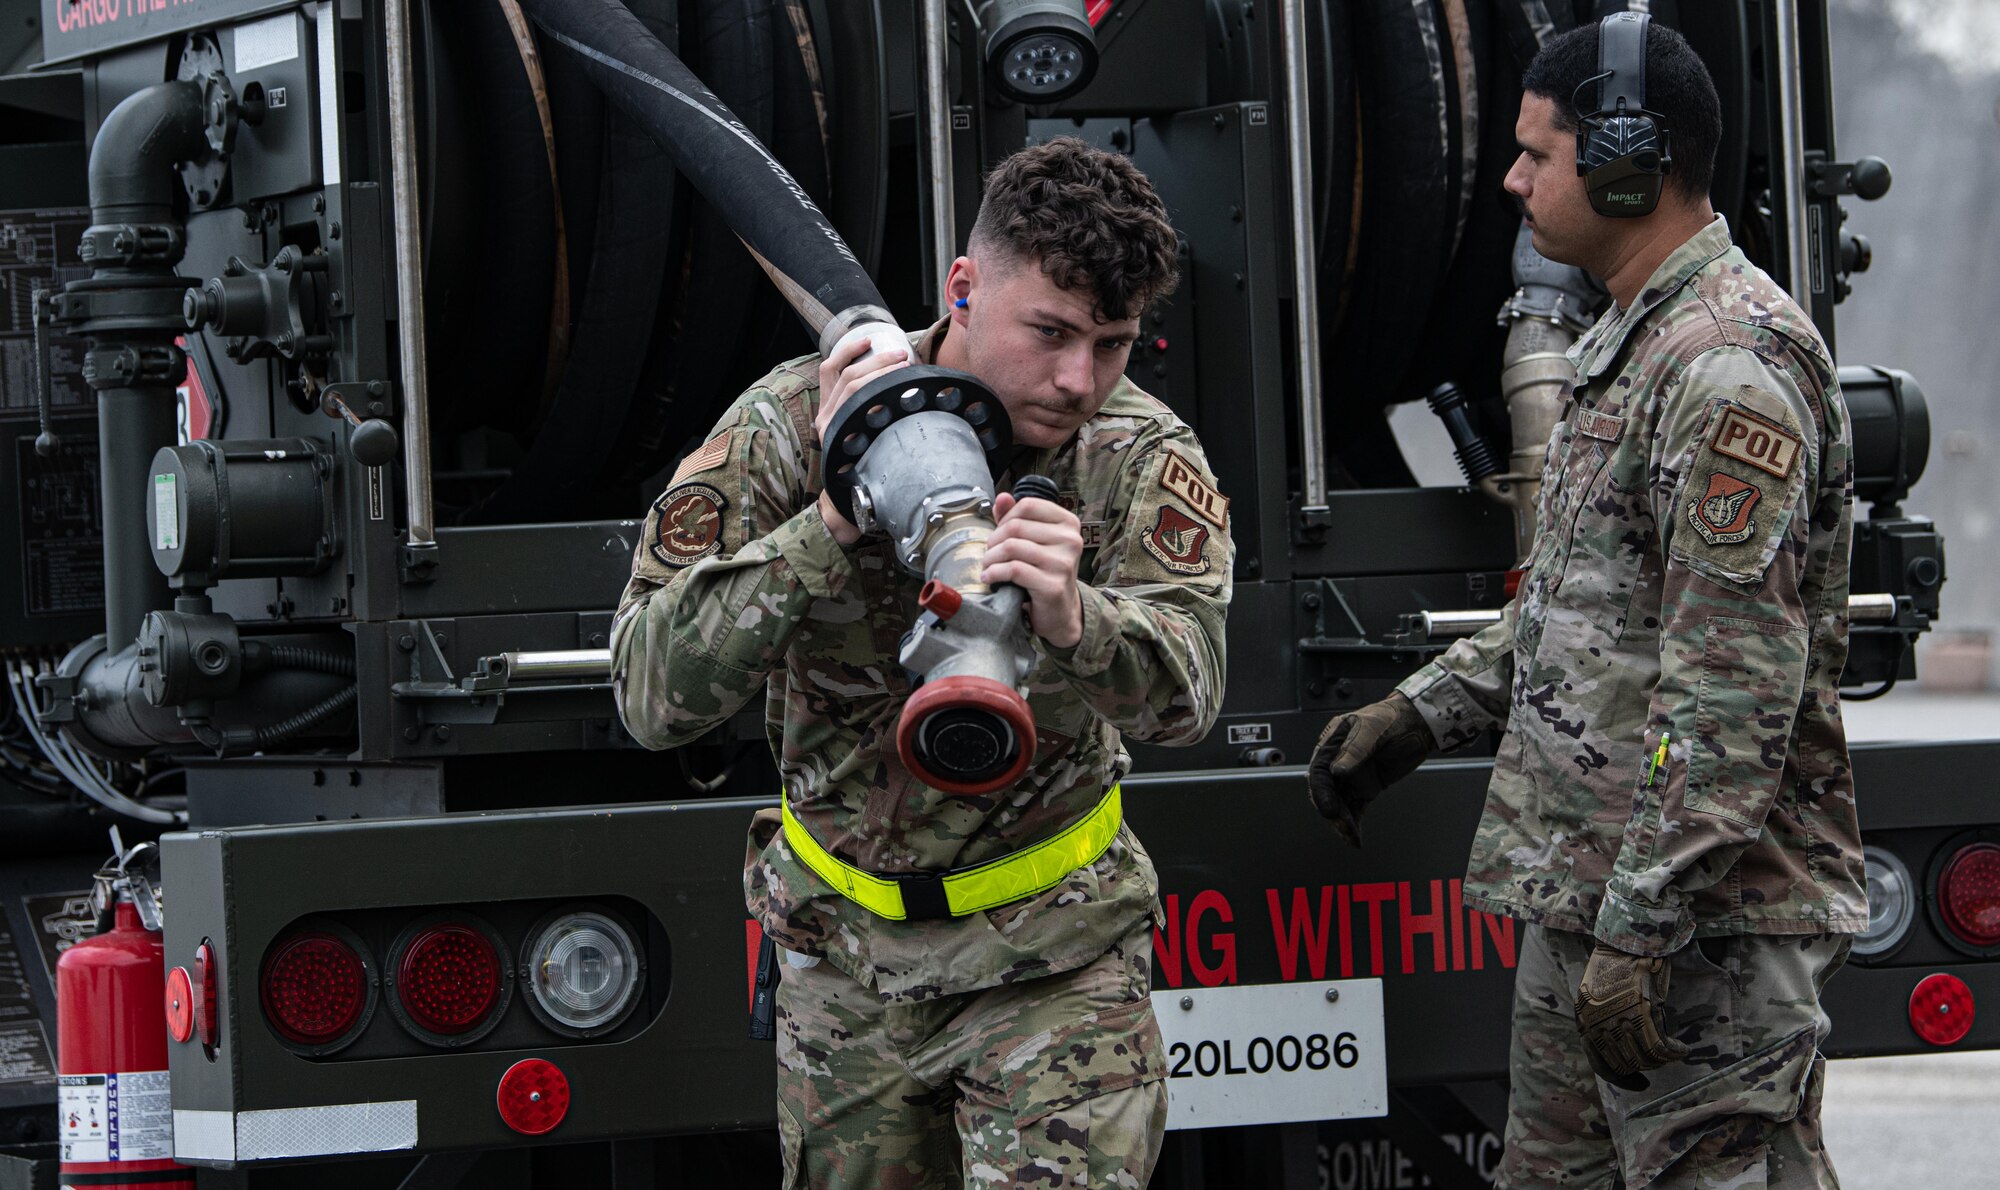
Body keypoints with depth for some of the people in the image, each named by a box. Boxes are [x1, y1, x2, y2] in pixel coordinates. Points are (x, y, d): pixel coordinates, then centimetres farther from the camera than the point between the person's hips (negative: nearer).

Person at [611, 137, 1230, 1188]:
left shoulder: (1143, 458, -13)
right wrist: (830, 524, -33)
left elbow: (1182, 694, -31)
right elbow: (652, 698, -23)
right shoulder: (790, 424, -15)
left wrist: (1071, 621, -53)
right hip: (845, 953, 1)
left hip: (1053, 953, -1)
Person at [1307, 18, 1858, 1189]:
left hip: (1702, 919, -11)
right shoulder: (1632, 344, 16)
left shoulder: (1731, 366, -18)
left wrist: (1638, 935, -23)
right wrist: (1418, 716, 22)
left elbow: (1734, 696, -23)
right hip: (1586, 889, 11)